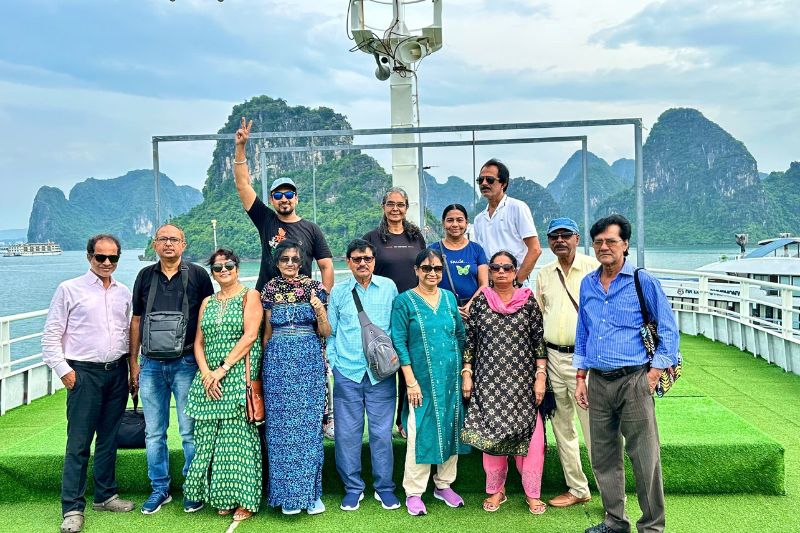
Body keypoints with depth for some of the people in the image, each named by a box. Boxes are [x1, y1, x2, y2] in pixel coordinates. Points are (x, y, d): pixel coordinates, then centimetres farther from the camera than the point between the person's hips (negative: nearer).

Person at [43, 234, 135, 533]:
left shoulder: (124, 293, 11)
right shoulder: (70, 289, -2)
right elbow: (51, 335, -2)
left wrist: (130, 367, 11)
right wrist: (63, 369, -8)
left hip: (117, 372, 5)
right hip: (84, 373, -4)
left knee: (109, 438, 12)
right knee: (79, 442, -3)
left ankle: (105, 496, 25)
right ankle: (72, 509, 5)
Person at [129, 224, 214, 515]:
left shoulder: (198, 275, 0)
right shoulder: (145, 276, 9)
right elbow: (136, 320, 13)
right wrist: (133, 361, 8)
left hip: (186, 362, -3)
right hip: (151, 364, 3)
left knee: (190, 431, 3)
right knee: (154, 432, 10)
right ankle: (160, 488, 24)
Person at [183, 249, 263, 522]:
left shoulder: (249, 295, 1)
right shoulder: (208, 302, 17)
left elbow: (249, 337, -9)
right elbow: (199, 342, 12)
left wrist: (223, 368, -14)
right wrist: (206, 372, -5)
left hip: (239, 376, -5)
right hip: (210, 379, 5)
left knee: (239, 434, -3)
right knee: (211, 436, 5)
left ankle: (245, 499, 6)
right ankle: (222, 498, 16)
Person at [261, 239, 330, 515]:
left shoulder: (314, 288, 1)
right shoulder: (270, 289, 7)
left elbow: (325, 333, 1)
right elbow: (267, 331, 14)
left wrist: (320, 312, -17)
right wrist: (263, 363, 13)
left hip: (308, 361, -2)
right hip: (277, 361, 2)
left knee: (309, 424, 1)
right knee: (281, 426, 4)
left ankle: (311, 492, 14)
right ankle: (287, 493, 16)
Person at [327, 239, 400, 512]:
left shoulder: (388, 287, 5)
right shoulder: (338, 292, 6)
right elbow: (330, 331, 10)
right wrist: (333, 361, 1)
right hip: (347, 372, 1)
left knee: (381, 432, 4)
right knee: (347, 432, 5)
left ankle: (384, 487, 19)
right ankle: (353, 487, 21)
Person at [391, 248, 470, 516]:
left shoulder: (449, 298, 8)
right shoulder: (404, 301, -5)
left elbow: (460, 336, 14)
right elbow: (399, 343, -8)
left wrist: (464, 371, 10)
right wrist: (411, 381, -13)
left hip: (452, 378, 4)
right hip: (422, 380, -4)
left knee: (451, 430, 11)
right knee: (421, 433, -2)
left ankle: (444, 485, 27)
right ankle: (413, 492, 12)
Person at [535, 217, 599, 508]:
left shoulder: (594, 268, -4)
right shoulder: (544, 274, 12)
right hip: (553, 356, 6)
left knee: (593, 428, -6)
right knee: (562, 427, 12)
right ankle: (578, 489, 25)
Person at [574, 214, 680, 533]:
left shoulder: (643, 282, -4)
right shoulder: (587, 285, 11)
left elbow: (668, 330, -1)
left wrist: (653, 376, -7)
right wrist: (581, 378, 14)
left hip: (633, 381, -5)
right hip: (598, 383, 5)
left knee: (645, 458, -1)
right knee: (603, 457, 12)